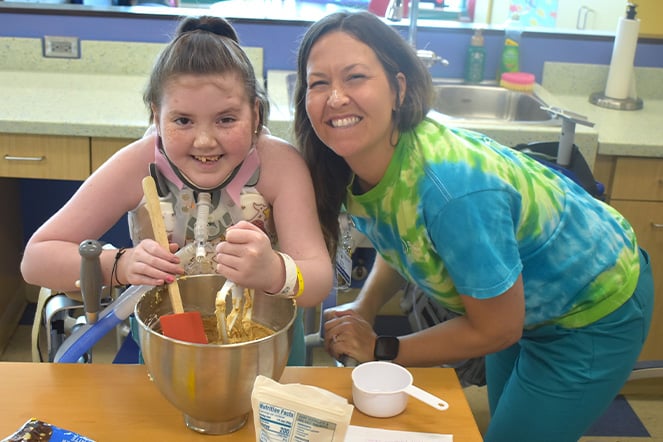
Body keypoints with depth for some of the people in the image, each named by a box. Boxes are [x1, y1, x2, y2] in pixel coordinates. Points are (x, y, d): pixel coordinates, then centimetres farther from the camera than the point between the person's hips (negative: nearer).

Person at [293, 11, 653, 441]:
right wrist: (360, 312, -13)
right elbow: (400, 243, 4)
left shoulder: (454, 187, -41)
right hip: (521, 301, 7)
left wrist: (380, 349, -20)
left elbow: (496, 329, -28)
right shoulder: (349, 168, -17)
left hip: (594, 309, -7)